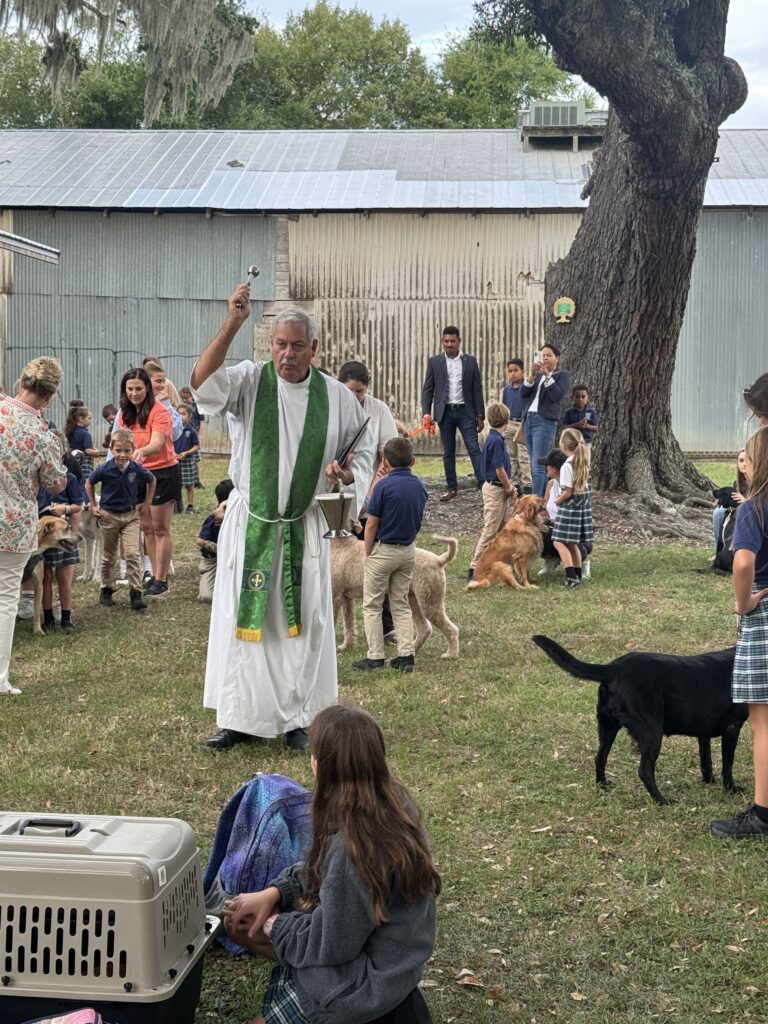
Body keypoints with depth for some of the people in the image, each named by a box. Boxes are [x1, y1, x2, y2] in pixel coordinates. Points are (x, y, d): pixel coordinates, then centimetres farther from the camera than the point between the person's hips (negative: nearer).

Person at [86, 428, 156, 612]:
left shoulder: (137, 469, -12)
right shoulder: (105, 470, -16)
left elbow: (152, 481, 9)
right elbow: (89, 483, 3)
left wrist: (147, 503, 8)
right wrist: (93, 506, 3)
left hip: (130, 515, 0)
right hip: (108, 515, 0)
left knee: (133, 554, -9)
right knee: (108, 556, 12)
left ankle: (136, 593, -7)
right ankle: (106, 590, 26)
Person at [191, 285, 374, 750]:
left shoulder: (337, 397, 0)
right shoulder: (250, 380, -5)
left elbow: (363, 451, 11)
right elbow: (202, 383, -24)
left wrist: (346, 473, -12)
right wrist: (232, 324, -32)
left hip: (304, 529, 1)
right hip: (249, 524, -1)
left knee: (303, 624, 6)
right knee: (243, 620, 4)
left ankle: (298, 717, 17)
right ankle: (240, 718, 15)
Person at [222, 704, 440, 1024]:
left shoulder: (354, 847, -34)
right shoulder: (392, 804, -8)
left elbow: (331, 943, -22)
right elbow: (322, 872, 8)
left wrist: (272, 924, -6)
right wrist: (274, 892, -2)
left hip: (366, 978, -9)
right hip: (379, 949, 9)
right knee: (238, 921, 14)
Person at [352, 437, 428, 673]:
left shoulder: (384, 486, -18)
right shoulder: (420, 486, 1)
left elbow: (372, 524, -14)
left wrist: (368, 554, -4)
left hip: (383, 550, -6)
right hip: (409, 550, 6)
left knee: (372, 605, 6)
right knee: (401, 604, 14)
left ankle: (376, 657, 6)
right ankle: (406, 655, 8)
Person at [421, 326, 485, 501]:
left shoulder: (470, 361, 4)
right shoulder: (434, 362, 4)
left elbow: (477, 389, 5)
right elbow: (427, 389, 5)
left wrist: (480, 416, 1)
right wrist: (427, 413, -6)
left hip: (465, 411, -1)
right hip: (445, 412, 1)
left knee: (474, 448, -6)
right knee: (448, 452, 6)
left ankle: (483, 483, -6)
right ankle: (452, 488, 13)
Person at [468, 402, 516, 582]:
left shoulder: (494, 438, 10)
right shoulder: (496, 441, -20)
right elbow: (499, 469, -20)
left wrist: (510, 485, 7)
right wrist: (509, 488, -7)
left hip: (500, 488, 10)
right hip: (495, 489, -10)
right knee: (490, 531, -6)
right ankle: (475, 568, -4)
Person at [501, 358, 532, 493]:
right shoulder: (507, 389, 9)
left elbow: (528, 406, -11)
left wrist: (523, 424, -18)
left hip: (522, 424, -6)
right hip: (509, 424, 6)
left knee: (524, 457, -6)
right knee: (511, 456, 10)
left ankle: (527, 485, -2)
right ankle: (514, 483, 18)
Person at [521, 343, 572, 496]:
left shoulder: (563, 375, 5)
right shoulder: (537, 375, 19)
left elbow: (557, 395, -11)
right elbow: (524, 394, 6)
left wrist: (547, 375, -14)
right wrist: (531, 375, -7)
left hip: (545, 422, -7)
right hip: (529, 419, 7)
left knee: (538, 464, -15)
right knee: (535, 465, 7)